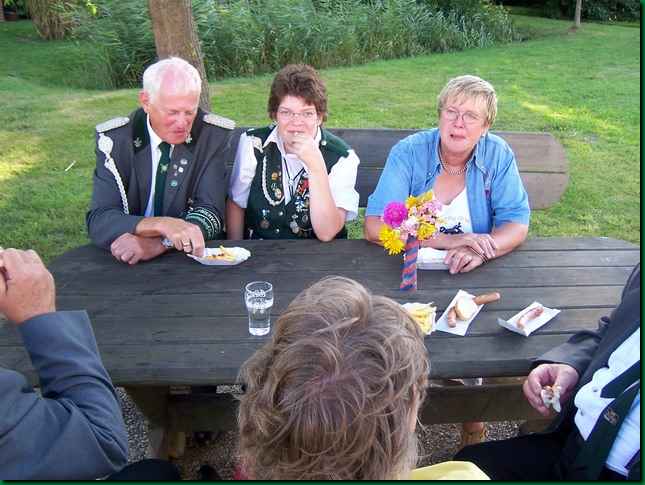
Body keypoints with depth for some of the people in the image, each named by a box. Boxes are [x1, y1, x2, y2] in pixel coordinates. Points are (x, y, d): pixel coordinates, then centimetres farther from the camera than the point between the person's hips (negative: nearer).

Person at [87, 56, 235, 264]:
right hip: (125, 267, 0)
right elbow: (98, 220, -13)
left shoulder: (215, 134, -8)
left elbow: (210, 214, -10)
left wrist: (156, 244, -26)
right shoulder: (115, 138, -7)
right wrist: (161, 224, -31)